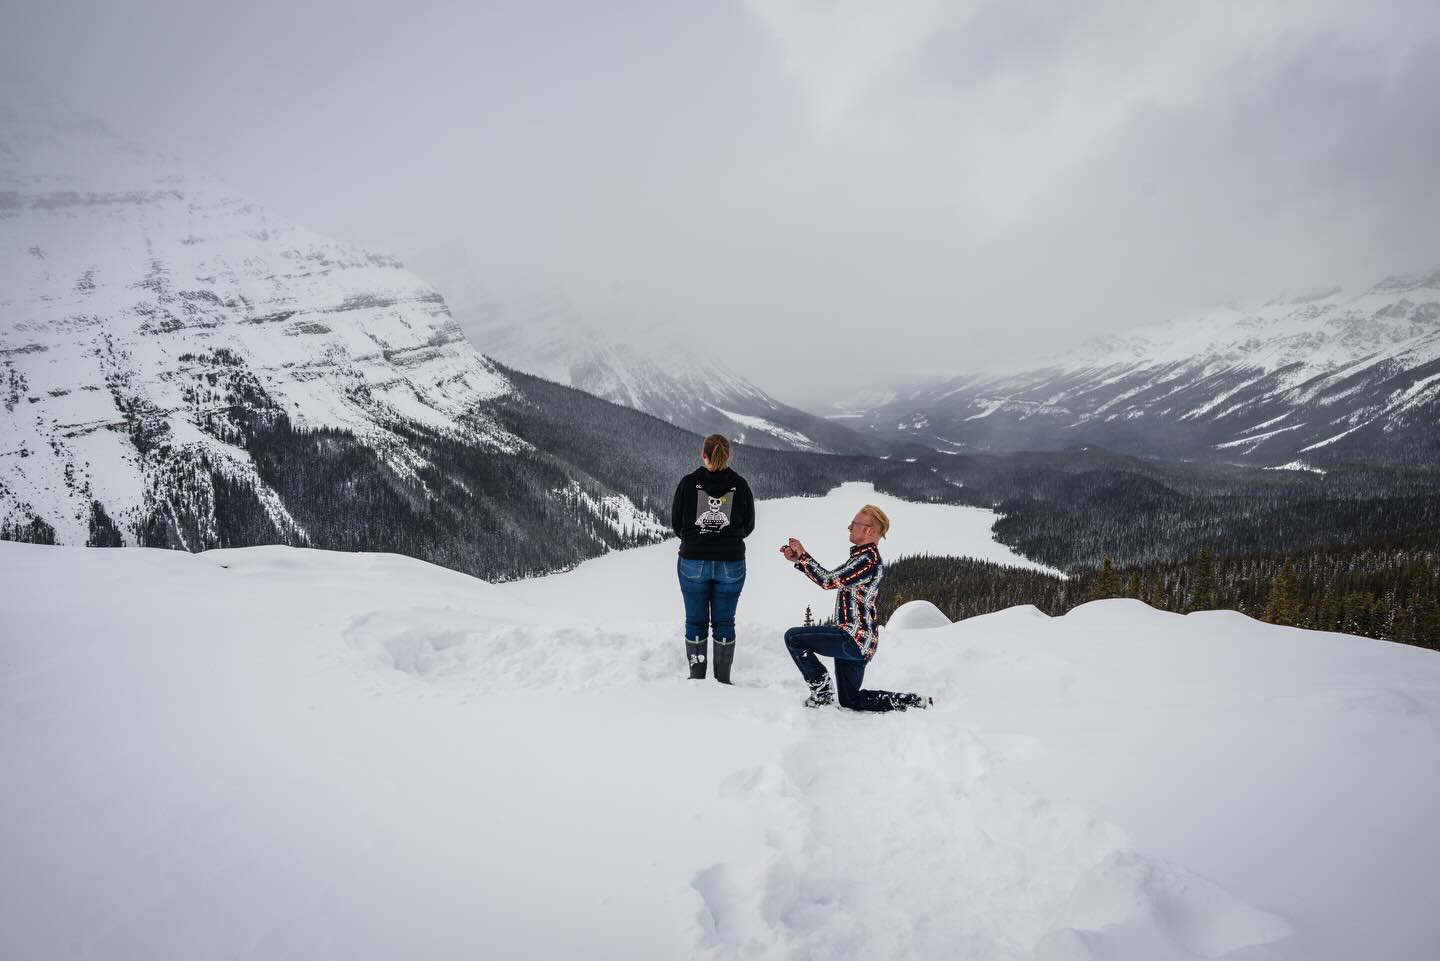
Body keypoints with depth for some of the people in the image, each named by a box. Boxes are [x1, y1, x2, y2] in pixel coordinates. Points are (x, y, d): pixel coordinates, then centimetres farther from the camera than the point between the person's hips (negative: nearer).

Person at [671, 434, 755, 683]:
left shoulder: (688, 482, -8)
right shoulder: (740, 485, -5)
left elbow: (676, 523, 1)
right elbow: (749, 525, 6)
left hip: (693, 562, -1)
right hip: (731, 564, 1)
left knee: (695, 622, 10)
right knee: (724, 622, 10)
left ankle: (696, 678, 15)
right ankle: (723, 680, 15)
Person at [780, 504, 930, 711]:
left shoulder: (868, 559, -17)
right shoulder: (866, 556, 15)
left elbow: (829, 580, -22)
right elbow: (830, 579, 16)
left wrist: (803, 556, -11)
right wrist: (798, 559, 10)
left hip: (854, 638, -10)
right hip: (859, 640, 10)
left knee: (793, 637, -8)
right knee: (850, 701, 20)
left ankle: (822, 693, -2)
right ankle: (915, 702, 17)